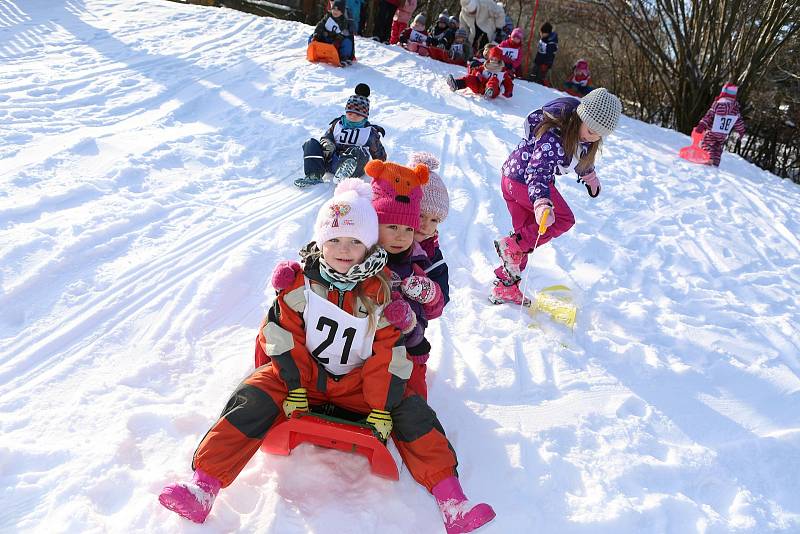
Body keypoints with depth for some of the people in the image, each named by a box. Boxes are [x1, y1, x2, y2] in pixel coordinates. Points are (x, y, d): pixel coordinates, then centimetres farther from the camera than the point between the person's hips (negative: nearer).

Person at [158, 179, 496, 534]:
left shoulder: (381, 293, -6)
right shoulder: (301, 282, -6)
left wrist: (382, 407, -13)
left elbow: (388, 356, -8)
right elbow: (282, 336, -6)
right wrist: (295, 387, -13)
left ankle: (449, 497, -13)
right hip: (302, 374, 0)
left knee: (412, 412, -16)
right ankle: (205, 484, -22)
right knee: (253, 400, -24)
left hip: (358, 382, 1)